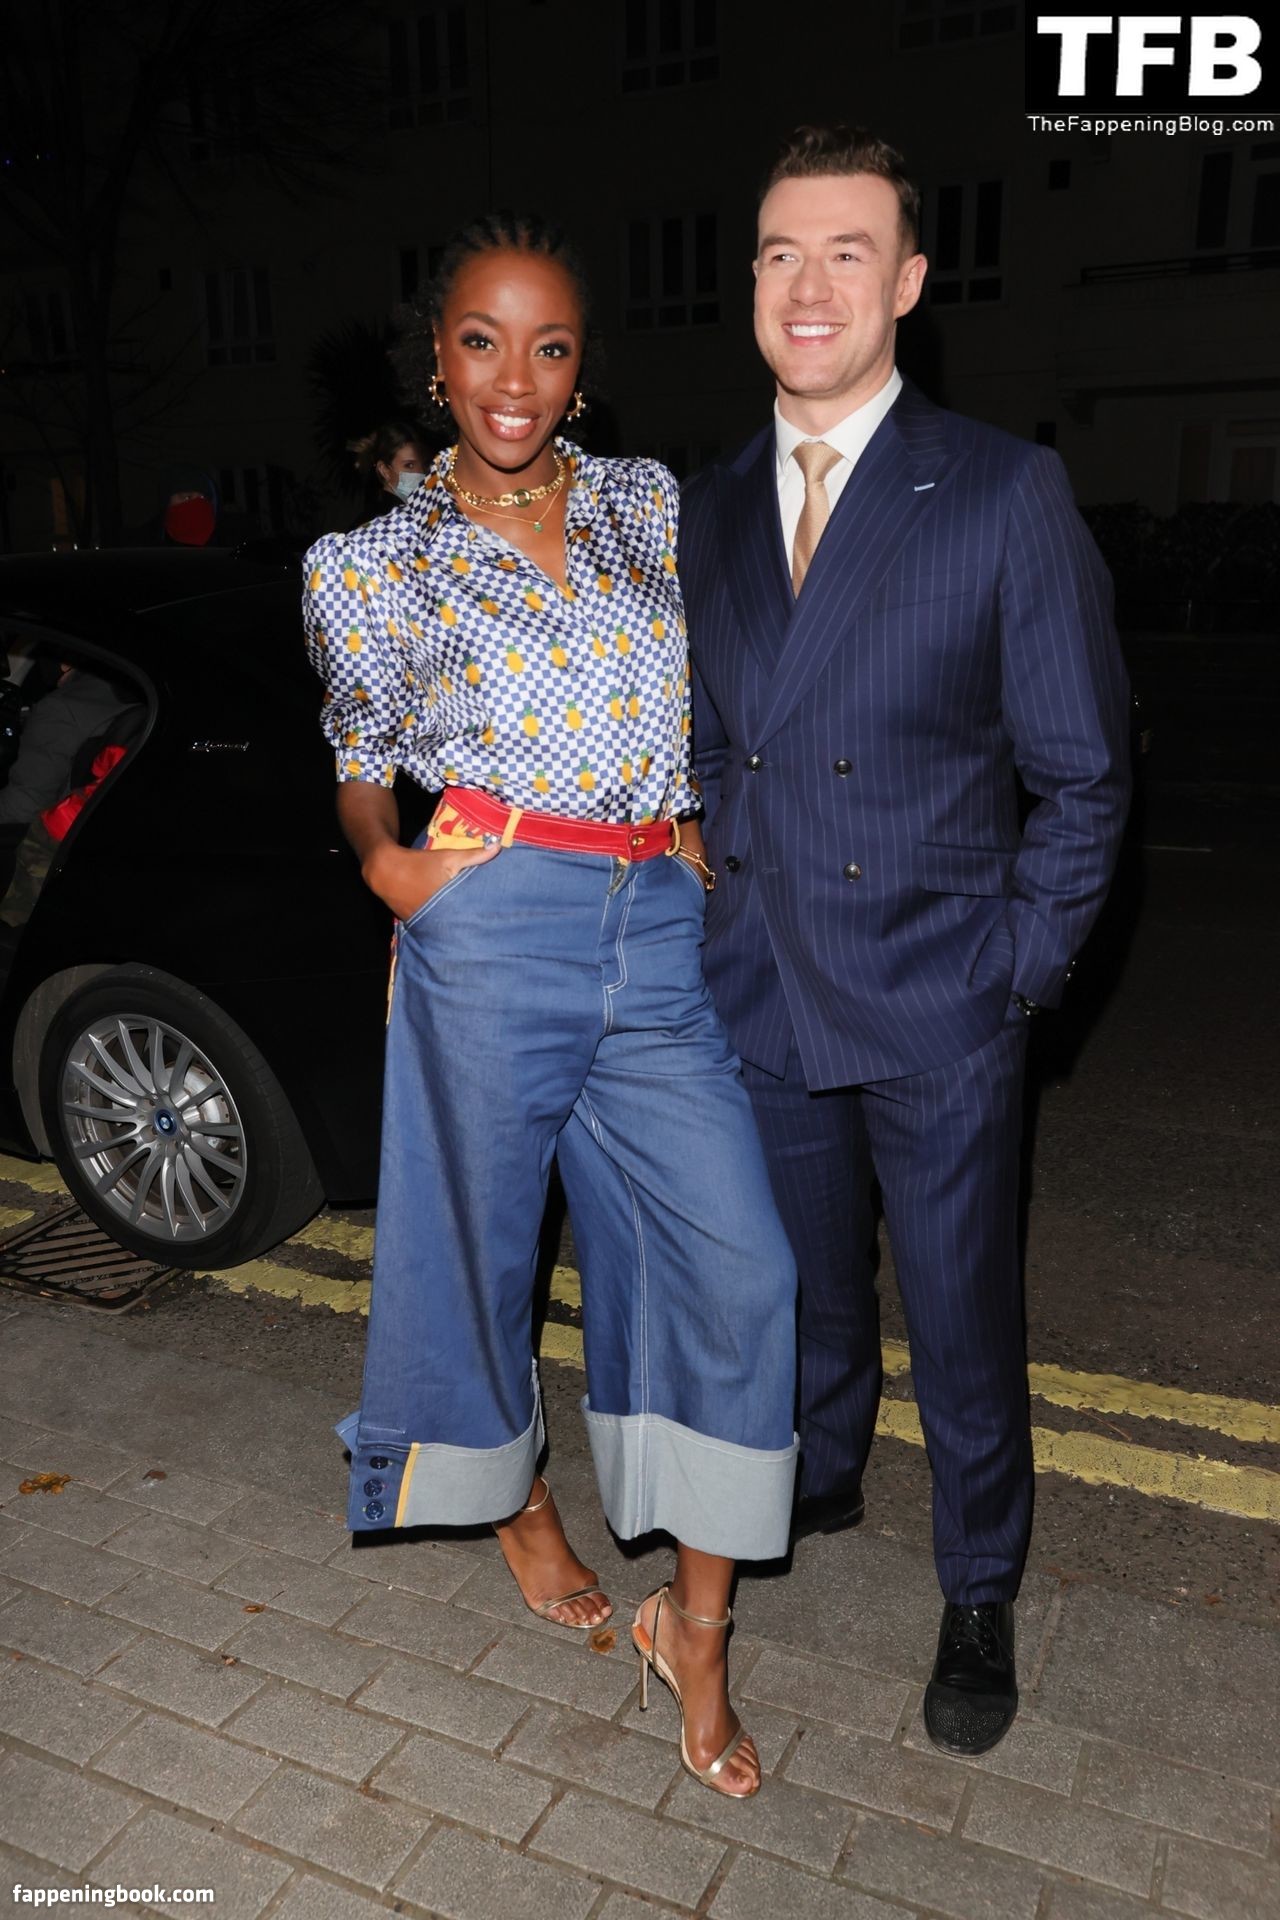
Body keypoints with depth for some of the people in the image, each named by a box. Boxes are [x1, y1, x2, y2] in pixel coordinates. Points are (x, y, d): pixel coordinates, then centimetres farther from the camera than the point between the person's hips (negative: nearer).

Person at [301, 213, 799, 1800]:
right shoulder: (377, 557, 7)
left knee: (741, 1264, -4)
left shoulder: (653, 505, 14)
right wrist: (381, 860, -6)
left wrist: (704, 830, 8)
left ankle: (694, 1625, 14)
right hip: (494, 926, -2)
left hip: (661, 927, 3)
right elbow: (356, 760, 13)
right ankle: (514, 1499, 42)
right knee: (481, 1236, 11)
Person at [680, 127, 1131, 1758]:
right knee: (807, 1289, 22)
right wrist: (718, 925, 6)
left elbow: (1080, 774, -4)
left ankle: (979, 1601, 36)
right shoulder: (705, 512, 6)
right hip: (763, 999, 4)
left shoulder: (1005, 493, -7)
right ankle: (820, 1482, 50)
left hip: (935, 1011, -3)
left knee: (962, 1329, 11)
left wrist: (1021, 974, -8)